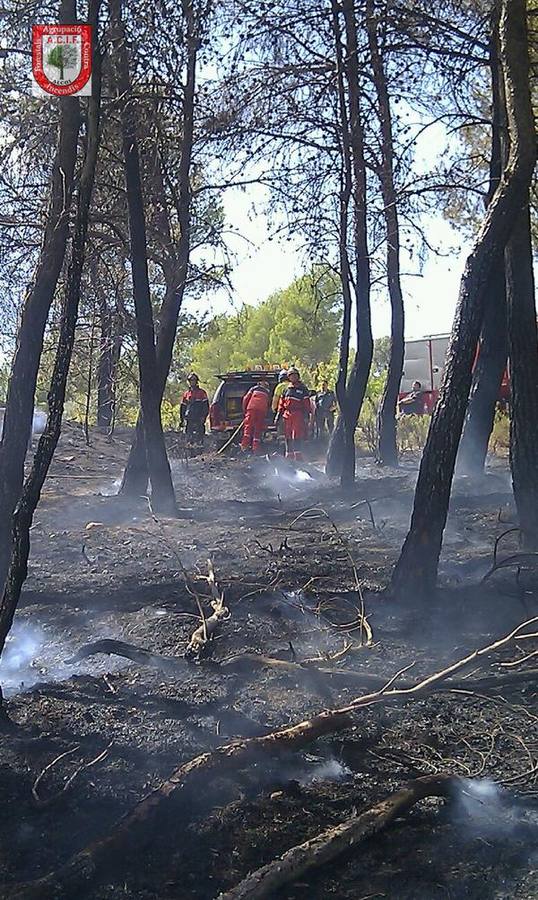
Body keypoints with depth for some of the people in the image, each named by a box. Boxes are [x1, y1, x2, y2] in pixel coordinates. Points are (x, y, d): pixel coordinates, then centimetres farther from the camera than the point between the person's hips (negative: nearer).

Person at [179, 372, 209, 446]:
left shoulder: (201, 392, 4)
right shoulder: (186, 394, 17)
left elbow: (206, 406, 0)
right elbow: (182, 407, 21)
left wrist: (203, 417, -11)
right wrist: (181, 419, 14)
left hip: (199, 420, -4)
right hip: (189, 420, 4)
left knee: (199, 438, -8)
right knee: (190, 438, 4)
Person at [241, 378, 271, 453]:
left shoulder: (253, 389, 25)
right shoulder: (268, 392, 31)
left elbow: (245, 399, 17)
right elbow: (269, 404, 25)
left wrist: (244, 410, 21)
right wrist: (266, 415, 27)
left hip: (252, 408, -1)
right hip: (262, 410, 1)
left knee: (248, 426, -6)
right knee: (258, 428, 4)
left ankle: (245, 445, -21)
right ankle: (256, 447, -4)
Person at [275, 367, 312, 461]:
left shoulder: (303, 389, 3)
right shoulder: (287, 389, 18)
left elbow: (307, 403, -1)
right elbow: (282, 403, 21)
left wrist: (307, 415, -10)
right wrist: (279, 414, 15)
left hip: (298, 415, -5)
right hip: (287, 415, 5)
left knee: (297, 436, -11)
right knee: (288, 437, 8)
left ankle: (298, 456, -11)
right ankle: (289, 456, 15)